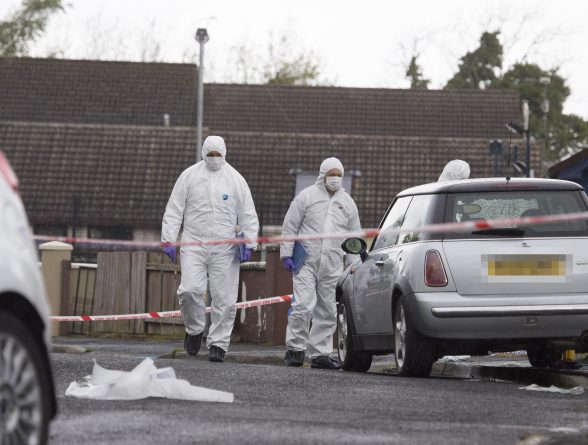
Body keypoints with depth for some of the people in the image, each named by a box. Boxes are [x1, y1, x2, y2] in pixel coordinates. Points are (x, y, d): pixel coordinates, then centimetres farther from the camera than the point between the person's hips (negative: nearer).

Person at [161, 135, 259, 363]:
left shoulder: (235, 179, 7)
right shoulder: (189, 176, 6)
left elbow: (248, 216, 8)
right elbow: (174, 210, 7)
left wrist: (248, 244, -2)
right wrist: (168, 240, -1)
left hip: (224, 250, 0)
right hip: (193, 246, 0)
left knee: (224, 299, -3)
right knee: (190, 290, -14)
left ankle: (218, 344, 5)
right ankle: (194, 329, 11)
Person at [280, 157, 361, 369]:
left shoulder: (347, 203, 14)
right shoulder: (307, 196, 3)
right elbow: (289, 226, 3)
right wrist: (286, 254, -4)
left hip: (332, 266, 4)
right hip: (307, 263, -4)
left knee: (327, 312, 4)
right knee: (303, 306, -13)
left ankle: (320, 353, 9)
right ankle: (295, 348, -3)